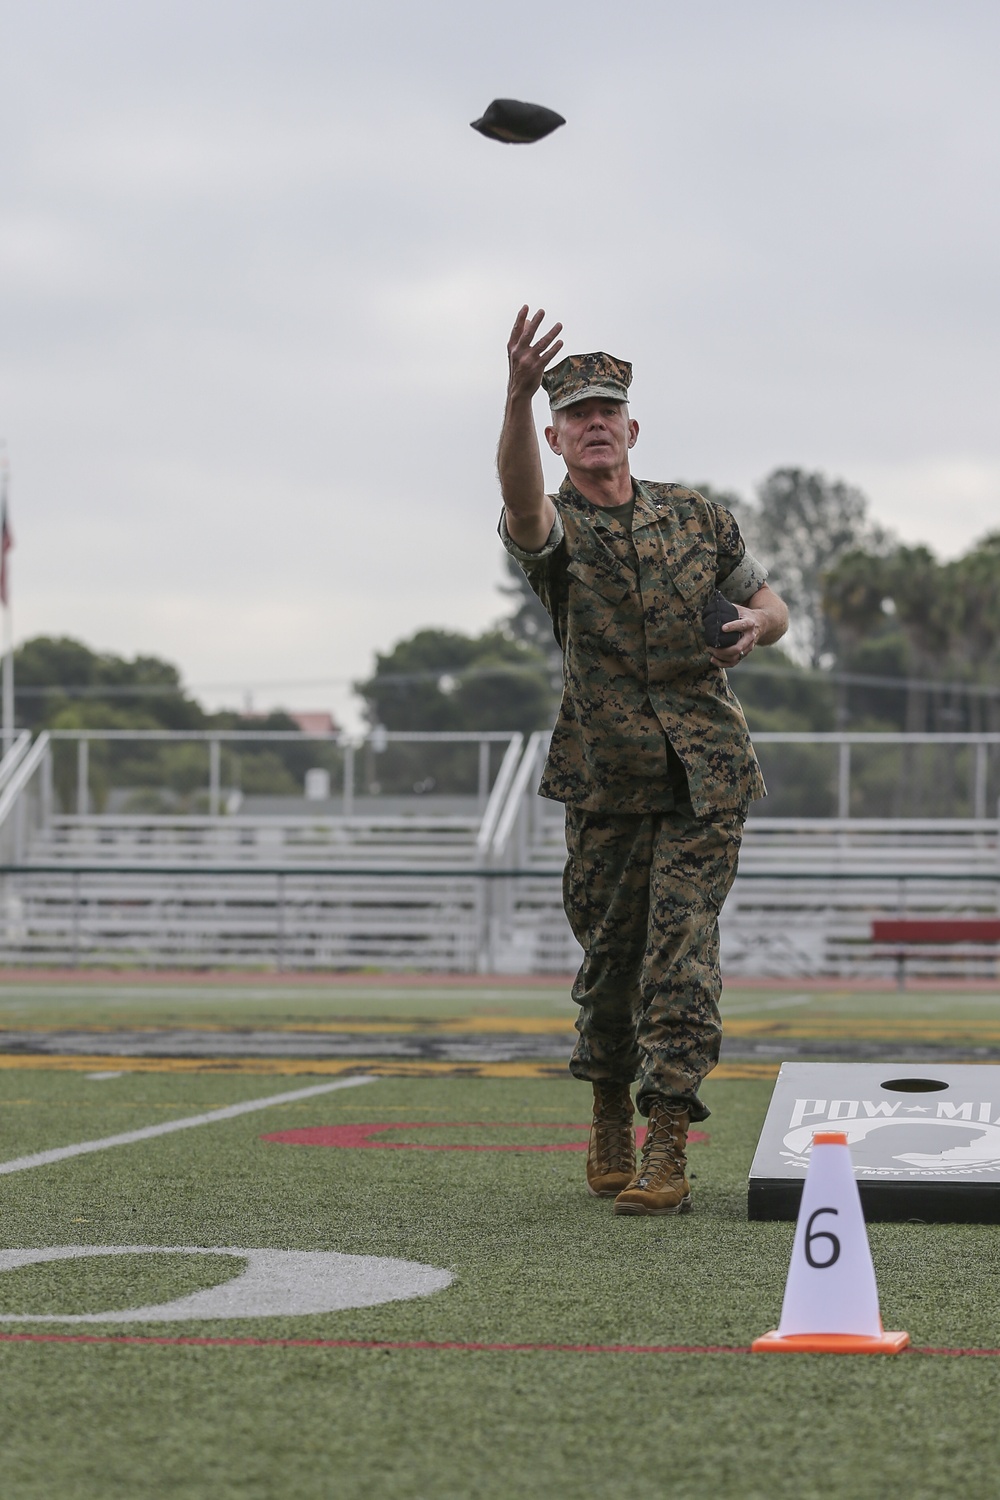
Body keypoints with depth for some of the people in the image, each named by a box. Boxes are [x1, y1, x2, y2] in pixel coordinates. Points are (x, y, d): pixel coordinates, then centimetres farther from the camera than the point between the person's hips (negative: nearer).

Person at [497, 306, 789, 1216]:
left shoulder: (698, 519, 11)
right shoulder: (554, 527, 0)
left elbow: (770, 603, 24)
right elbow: (520, 494, -25)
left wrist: (753, 625, -2)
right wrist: (518, 395, -45)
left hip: (705, 773, 1)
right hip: (606, 775, 0)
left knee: (682, 951, -10)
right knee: (610, 954, 8)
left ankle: (667, 1152, -14)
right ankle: (610, 1124, 30)